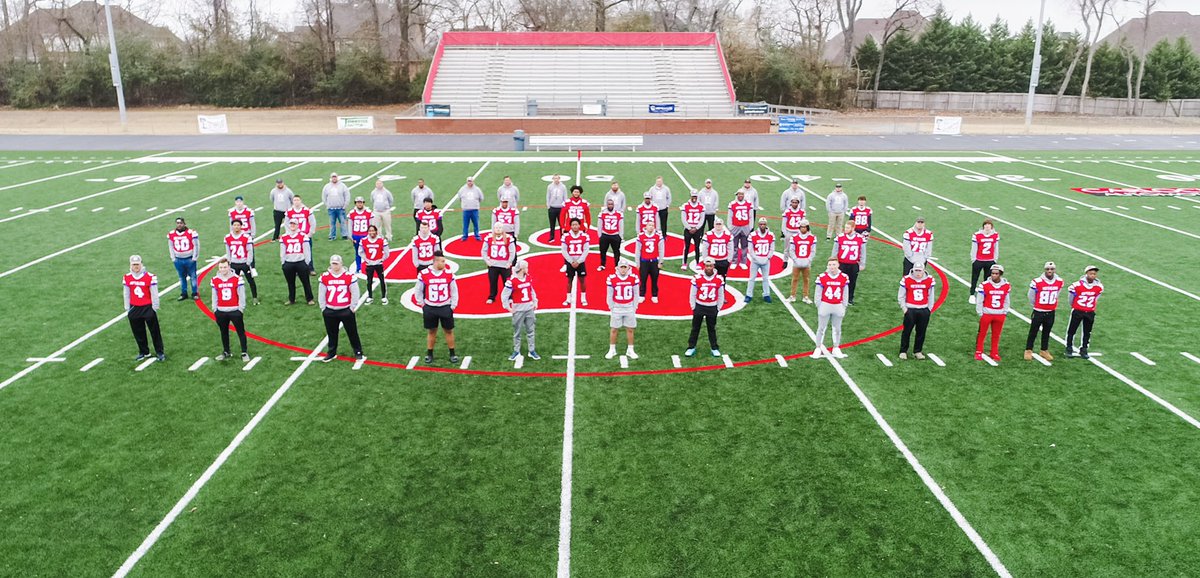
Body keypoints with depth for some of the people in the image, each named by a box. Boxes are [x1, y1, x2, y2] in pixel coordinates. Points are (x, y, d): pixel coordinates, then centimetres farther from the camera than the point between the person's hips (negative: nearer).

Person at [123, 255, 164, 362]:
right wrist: (127, 309, 10)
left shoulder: (150, 277, -12)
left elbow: (154, 294, -6)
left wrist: (154, 309, -4)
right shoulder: (127, 278, 1)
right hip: (134, 309, 4)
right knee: (138, 333, 13)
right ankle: (143, 352, 28)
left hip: (148, 308, -4)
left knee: (154, 331, 3)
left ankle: (159, 352, 13)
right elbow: (126, 294, 9)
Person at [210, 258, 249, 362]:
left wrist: (241, 309, -5)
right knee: (224, 333, 15)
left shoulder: (237, 279, -9)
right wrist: (214, 309, 7)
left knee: (241, 332, 2)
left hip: (235, 311, -4)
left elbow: (241, 295, -5)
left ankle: (244, 353, 9)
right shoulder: (215, 280, 1)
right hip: (221, 311, 4)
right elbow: (214, 296, 9)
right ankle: (226, 352, 28)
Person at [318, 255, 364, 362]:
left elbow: (355, 293, -6)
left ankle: (358, 352, 18)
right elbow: (321, 294, 5)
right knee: (331, 333, 15)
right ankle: (331, 353, 29)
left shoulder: (349, 276, -12)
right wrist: (323, 308, 4)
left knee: (352, 332, 6)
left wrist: (352, 307, -3)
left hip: (346, 310, -3)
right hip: (330, 311, 3)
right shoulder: (325, 277, -3)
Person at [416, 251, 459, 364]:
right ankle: (429, 354, 25)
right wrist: (422, 305, 3)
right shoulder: (424, 274, -10)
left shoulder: (449, 274, -6)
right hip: (430, 308, -1)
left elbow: (454, 291, 3)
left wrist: (453, 306, 1)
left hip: (445, 308, 1)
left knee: (449, 331, 8)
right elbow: (418, 291, 3)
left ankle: (452, 354, 20)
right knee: (431, 331, 11)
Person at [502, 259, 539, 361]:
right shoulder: (512, 281, -14)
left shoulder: (528, 278, 5)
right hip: (518, 310, -5)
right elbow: (504, 295, -9)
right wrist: (508, 308, -9)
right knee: (517, 332, 6)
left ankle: (532, 351, 18)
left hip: (530, 309, 5)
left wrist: (535, 302, 12)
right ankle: (516, 351, 17)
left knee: (531, 330, 9)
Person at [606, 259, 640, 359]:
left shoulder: (634, 278, -7)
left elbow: (636, 294, 1)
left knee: (630, 329, 8)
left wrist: (634, 308, -1)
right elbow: (609, 295, -1)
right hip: (616, 308, -1)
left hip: (629, 308, 1)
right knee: (613, 329, 7)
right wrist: (611, 308, -2)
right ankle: (612, 350, 21)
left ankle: (630, 350, 20)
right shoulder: (612, 279, -10)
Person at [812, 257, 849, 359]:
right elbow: (818, 294, -3)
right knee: (821, 328, 8)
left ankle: (836, 349, 28)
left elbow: (845, 294, 4)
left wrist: (844, 307, 4)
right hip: (825, 305, -2)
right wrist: (819, 307, -3)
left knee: (837, 329, 14)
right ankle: (818, 348, 18)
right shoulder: (822, 277, -10)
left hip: (838, 306, 2)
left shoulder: (844, 278, -5)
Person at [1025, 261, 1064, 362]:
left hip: (1051, 312, 3)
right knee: (1033, 332, 6)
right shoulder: (1037, 282, -17)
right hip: (1038, 312, -3)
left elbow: (1056, 296, 13)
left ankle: (1044, 351, 28)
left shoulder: (1059, 282, -4)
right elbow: (1031, 297, -2)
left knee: (1046, 332, 15)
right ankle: (1028, 351, 16)